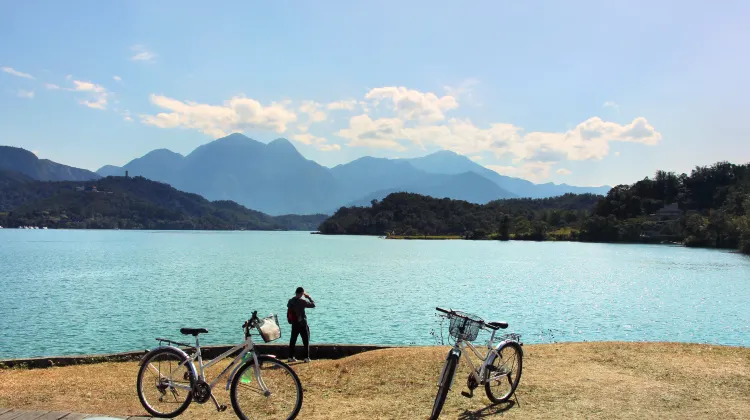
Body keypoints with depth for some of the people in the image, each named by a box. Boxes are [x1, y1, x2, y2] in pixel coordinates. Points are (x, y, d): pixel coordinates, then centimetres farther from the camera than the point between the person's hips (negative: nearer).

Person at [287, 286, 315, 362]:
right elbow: (313, 304, -10)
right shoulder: (302, 301, -18)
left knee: (292, 340, 13)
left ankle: (291, 357, 17)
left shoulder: (291, 301, -1)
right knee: (306, 341, 5)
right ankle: (307, 358, 5)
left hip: (294, 324, 5)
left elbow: (288, 306, 21)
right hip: (302, 324, -5)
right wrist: (309, 297, 1)